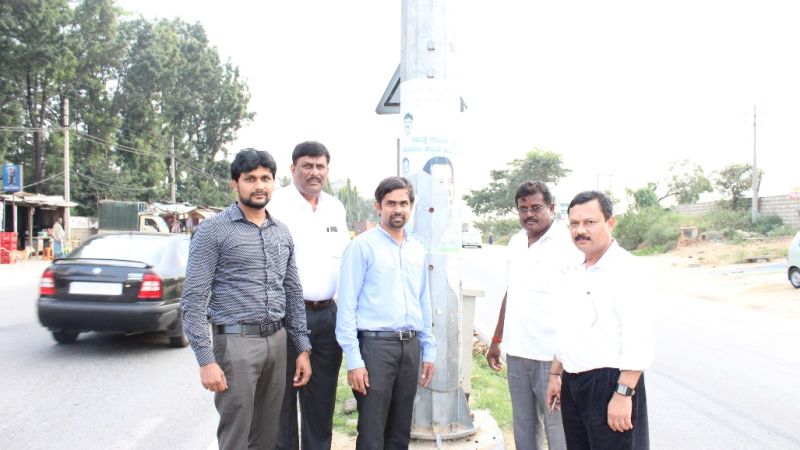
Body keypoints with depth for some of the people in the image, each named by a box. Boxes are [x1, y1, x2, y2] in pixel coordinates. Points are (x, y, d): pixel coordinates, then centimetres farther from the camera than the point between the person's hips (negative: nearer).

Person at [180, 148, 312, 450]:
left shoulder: (282, 233, 12)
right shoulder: (213, 231, -6)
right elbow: (194, 300, -9)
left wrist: (303, 348, 11)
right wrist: (206, 360, -15)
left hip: (277, 341, 5)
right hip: (236, 342, -5)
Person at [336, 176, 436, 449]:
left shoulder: (417, 250, 12)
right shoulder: (362, 245, -5)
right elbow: (347, 305, -9)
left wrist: (429, 351, 14)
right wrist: (353, 360, -14)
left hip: (410, 346, 6)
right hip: (375, 344, -5)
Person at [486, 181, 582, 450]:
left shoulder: (568, 244, -9)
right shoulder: (515, 243, 11)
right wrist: (496, 340, 19)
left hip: (552, 356, -6)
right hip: (516, 352, 6)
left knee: (557, 428, 1)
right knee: (523, 425, 15)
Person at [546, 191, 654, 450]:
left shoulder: (625, 270, -14)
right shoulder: (576, 273, 13)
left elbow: (639, 342, -20)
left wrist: (623, 394, -22)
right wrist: (555, 374, 20)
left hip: (609, 384, -8)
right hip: (573, 384, 8)